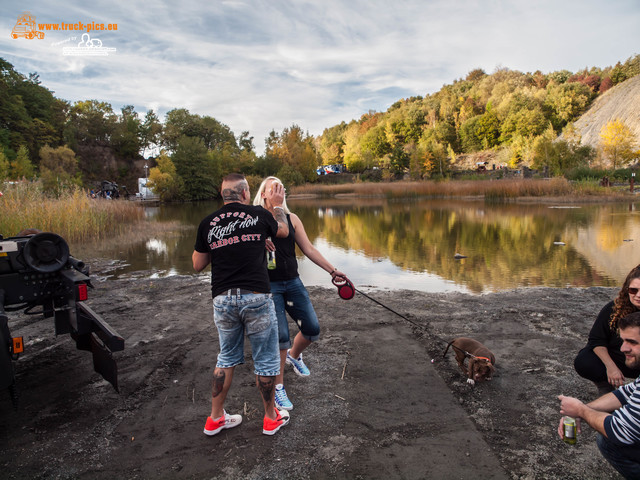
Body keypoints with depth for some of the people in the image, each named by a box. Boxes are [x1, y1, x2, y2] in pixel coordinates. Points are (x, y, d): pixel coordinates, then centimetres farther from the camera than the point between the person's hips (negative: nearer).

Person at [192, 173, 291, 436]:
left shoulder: (208, 223, 4)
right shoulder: (259, 215, -1)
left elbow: (198, 264, 13)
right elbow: (283, 230, 20)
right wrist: (277, 205, 34)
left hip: (223, 299, 4)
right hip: (256, 297, -3)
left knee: (227, 358, 21)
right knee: (265, 360, 12)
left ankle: (215, 418, 31)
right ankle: (271, 417, 27)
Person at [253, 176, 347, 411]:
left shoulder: (292, 219, 8)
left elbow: (309, 249, 8)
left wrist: (332, 270, 5)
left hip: (293, 283, 5)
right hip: (268, 285, -5)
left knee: (312, 330, 6)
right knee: (280, 336, -6)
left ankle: (294, 356, 39)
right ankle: (278, 387, 16)